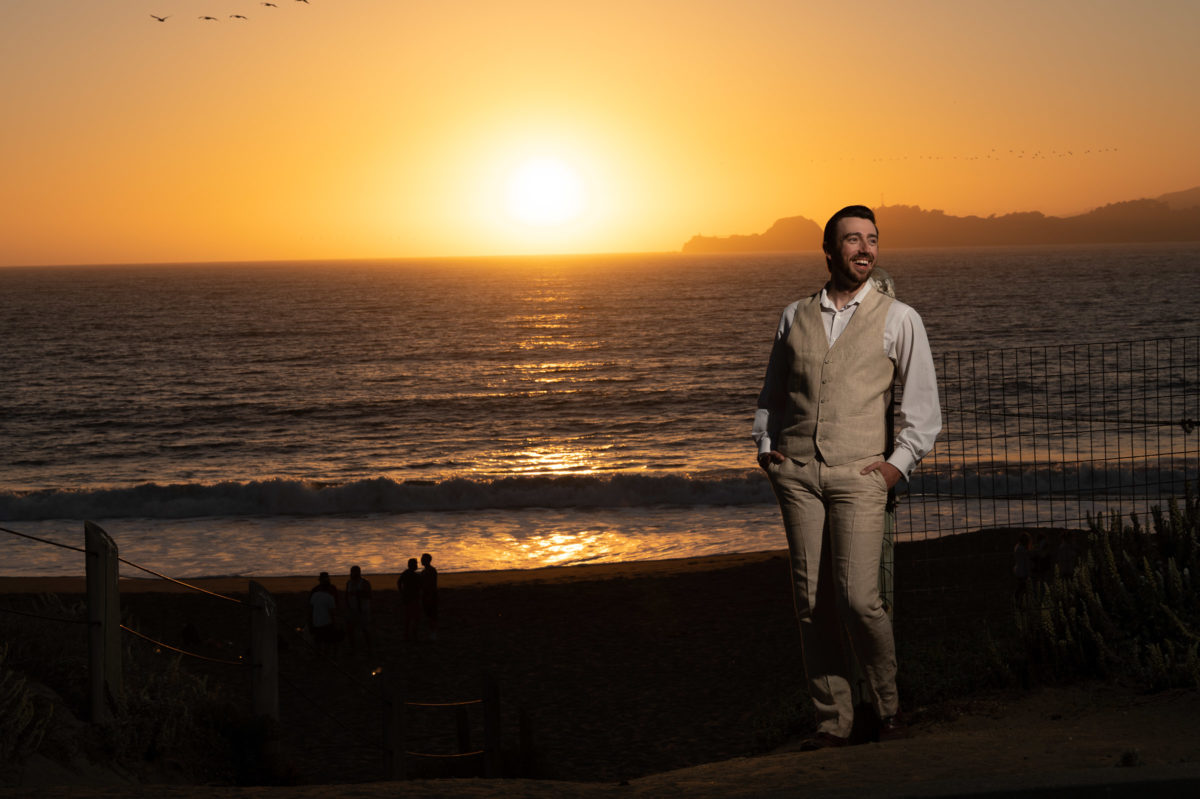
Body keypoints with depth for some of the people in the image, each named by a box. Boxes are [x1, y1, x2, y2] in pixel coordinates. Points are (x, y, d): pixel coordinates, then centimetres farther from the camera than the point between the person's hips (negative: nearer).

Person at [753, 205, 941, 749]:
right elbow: (772, 393, 23)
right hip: (796, 473, 3)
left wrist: (900, 461, -2)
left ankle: (888, 707, 9)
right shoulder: (795, 317, 14)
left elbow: (922, 401, 6)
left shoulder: (898, 319, 6)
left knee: (858, 598, -13)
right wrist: (766, 447, 11)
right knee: (811, 603, 0)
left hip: (859, 474, -3)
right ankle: (832, 721, 7)